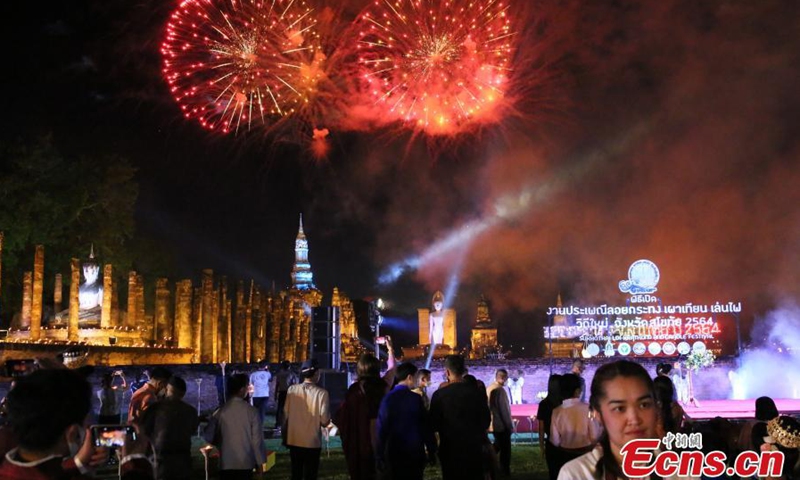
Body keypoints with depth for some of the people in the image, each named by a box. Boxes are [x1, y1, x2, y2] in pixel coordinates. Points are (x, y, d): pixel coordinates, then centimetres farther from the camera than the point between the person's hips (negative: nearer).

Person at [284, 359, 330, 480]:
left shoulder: (292, 390, -7)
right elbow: (324, 421, -13)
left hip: (294, 440, 3)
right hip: (313, 442, -3)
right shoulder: (322, 393, -15)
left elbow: (286, 415, 0)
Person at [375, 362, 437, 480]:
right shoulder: (416, 398, -8)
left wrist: (379, 456, 1)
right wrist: (431, 451, 2)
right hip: (415, 452, -1)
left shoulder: (387, 399, -5)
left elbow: (382, 428, -4)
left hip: (394, 453, 2)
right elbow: (426, 426, -7)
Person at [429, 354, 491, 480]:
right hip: (473, 448, 2)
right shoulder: (477, 393, -6)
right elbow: (485, 422, 2)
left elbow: (434, 425, -6)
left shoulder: (439, 395, -12)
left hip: (450, 449, -1)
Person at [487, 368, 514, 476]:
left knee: (497, 446, 24)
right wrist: (510, 425, -12)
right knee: (505, 449, 5)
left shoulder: (489, 388, 6)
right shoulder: (500, 390, -20)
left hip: (492, 424, 8)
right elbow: (504, 409, -20)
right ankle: (505, 472, 12)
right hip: (502, 425, -8)